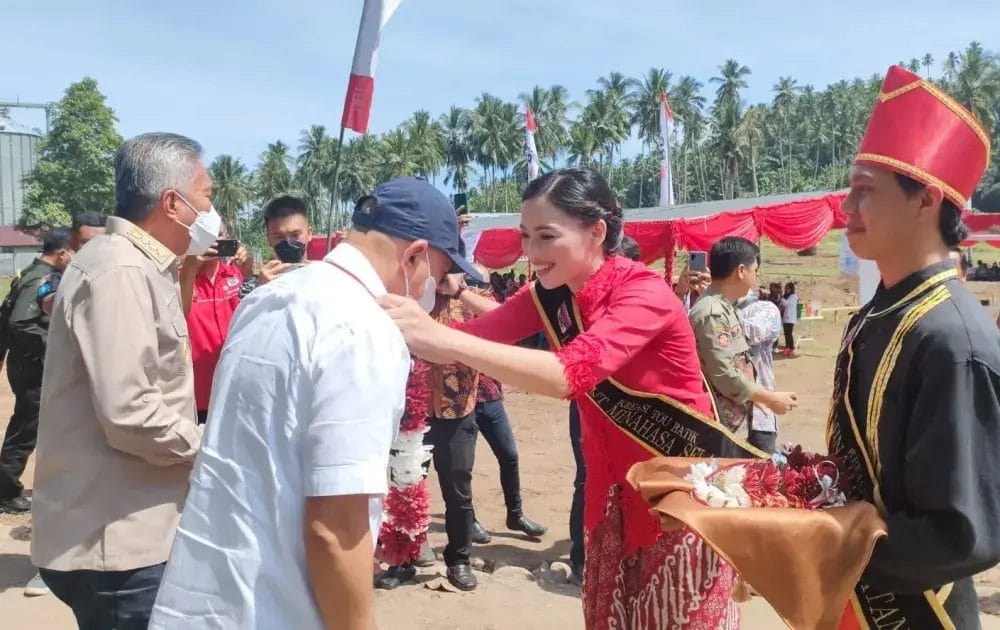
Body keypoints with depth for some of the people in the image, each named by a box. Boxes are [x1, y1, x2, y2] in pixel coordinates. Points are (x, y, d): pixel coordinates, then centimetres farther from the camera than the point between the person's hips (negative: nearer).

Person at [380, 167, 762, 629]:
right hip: (613, 483, 6)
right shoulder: (550, 295, -3)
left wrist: (439, 339, -46)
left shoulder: (645, 292, -25)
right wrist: (402, 328, -33)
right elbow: (476, 335, -14)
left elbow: (570, 374, -40)